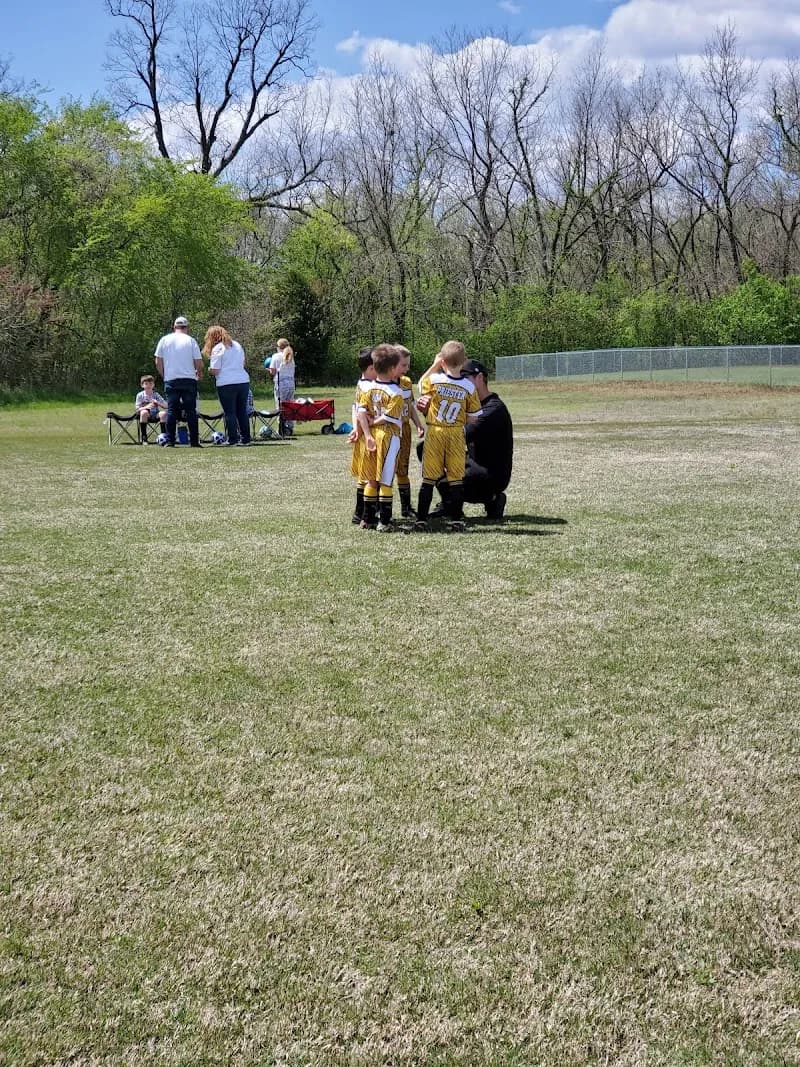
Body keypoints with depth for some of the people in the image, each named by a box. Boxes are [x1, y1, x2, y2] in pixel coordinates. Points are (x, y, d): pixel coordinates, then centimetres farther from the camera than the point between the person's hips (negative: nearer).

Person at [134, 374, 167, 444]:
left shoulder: (156, 395, 4)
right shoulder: (140, 395, 0)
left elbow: (166, 406, -2)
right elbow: (137, 410, -8)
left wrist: (158, 403, -22)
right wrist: (146, 407, -27)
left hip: (156, 416, 1)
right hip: (146, 416, -1)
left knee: (163, 413, -29)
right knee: (144, 412, -35)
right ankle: (143, 438, -29)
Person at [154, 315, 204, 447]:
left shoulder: (164, 340, 4)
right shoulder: (190, 340, -1)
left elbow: (158, 362, 4)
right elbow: (199, 363, -3)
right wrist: (199, 373, 17)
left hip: (171, 380, 1)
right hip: (189, 380, -1)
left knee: (171, 410, 5)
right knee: (191, 411, 3)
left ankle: (170, 441, 0)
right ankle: (194, 441, 1)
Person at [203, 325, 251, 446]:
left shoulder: (217, 348, -6)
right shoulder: (237, 345, 15)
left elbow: (215, 370, -9)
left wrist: (208, 370, 10)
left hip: (226, 383, -6)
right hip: (244, 381, 6)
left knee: (229, 413, 0)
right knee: (242, 411, 12)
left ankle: (233, 439, 0)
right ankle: (245, 439, 13)